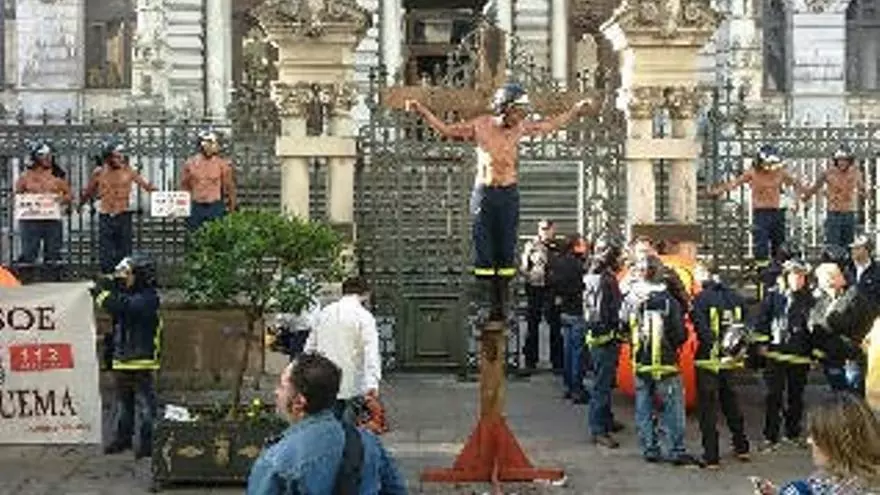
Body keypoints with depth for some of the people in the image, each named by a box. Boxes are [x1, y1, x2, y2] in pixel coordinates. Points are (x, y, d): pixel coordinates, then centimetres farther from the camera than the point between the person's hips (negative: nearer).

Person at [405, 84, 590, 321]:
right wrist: (423, 112, -3)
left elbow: (552, 124, 19)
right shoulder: (479, 126, -4)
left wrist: (575, 110, 22)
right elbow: (447, 130, 5)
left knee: (506, 250, 3)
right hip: (484, 194, -2)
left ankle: (500, 305, 9)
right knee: (483, 252, -1)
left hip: (509, 195, 2)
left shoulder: (521, 128, 4)